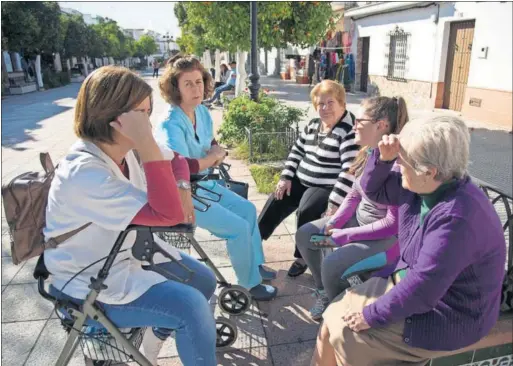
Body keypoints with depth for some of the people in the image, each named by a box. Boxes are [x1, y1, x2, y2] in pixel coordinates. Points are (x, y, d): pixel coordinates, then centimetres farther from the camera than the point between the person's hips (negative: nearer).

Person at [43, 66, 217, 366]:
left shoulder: (127, 147, -9)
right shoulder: (83, 175, -33)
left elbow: (176, 160, 10)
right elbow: (168, 215, -38)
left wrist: (182, 188, -12)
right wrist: (147, 143, -42)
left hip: (132, 250, 8)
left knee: (205, 281, 9)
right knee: (192, 306, -20)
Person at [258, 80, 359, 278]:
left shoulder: (349, 131, -18)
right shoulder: (313, 125, 8)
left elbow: (350, 170, -24)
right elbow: (297, 151, 15)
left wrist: (335, 202, -28)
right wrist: (286, 177, 4)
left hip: (328, 188, -7)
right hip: (301, 181, 8)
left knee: (305, 211, -27)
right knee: (275, 201, -4)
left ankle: (303, 256, -4)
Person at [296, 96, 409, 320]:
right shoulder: (368, 153, -3)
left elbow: (393, 224, -26)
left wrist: (345, 235, -21)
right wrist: (333, 223, -7)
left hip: (387, 236, -9)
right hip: (359, 218, 9)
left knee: (332, 264, -26)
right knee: (304, 235, 5)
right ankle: (324, 293, 23)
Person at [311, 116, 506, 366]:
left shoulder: (457, 217, -34)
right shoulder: (420, 186, -7)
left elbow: (422, 289, -31)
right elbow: (372, 190, 7)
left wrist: (371, 316, -19)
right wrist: (384, 157, -13)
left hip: (444, 317, -8)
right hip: (408, 282, 8)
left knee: (344, 335, -9)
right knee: (334, 317, 3)